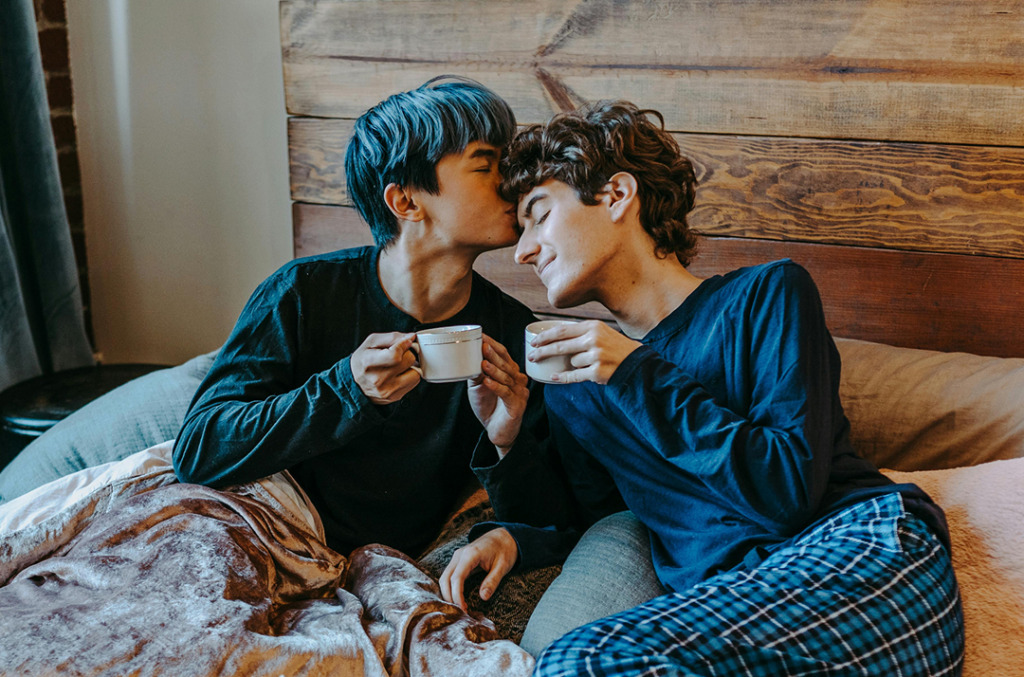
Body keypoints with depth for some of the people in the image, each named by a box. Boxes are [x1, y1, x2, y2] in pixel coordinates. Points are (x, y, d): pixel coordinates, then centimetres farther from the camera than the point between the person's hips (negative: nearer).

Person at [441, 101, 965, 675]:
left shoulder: (765, 295, 4)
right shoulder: (572, 381, 20)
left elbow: (791, 493, -7)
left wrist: (644, 378, -8)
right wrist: (511, 538, 5)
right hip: (723, 611, 5)